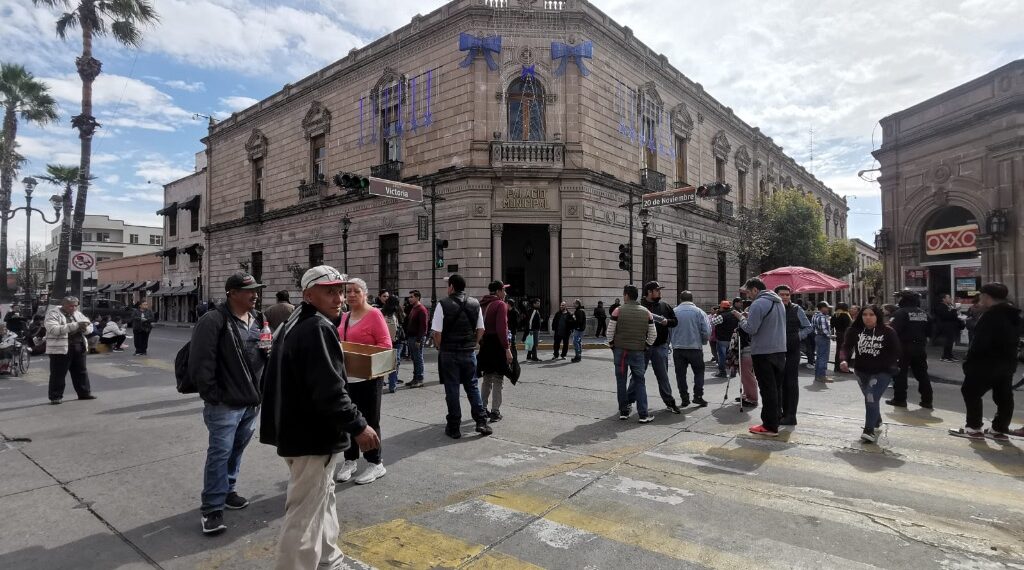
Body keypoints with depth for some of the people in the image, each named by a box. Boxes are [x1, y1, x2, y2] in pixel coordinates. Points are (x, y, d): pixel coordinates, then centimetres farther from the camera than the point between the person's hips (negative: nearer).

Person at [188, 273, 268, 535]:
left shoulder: (259, 320, 9)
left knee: (237, 450, 19)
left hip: (252, 400, 7)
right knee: (220, 453, -2)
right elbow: (200, 362, -18)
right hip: (225, 404, -7)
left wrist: (270, 350, 3)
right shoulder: (213, 321, -15)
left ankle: (226, 491, 37)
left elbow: (268, 353, 23)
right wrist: (212, 394, -16)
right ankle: (212, 508, 10)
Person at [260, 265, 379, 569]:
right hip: (312, 436, -11)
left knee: (323, 499, 24)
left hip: (297, 429, 11)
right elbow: (329, 390, -28)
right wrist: (358, 425, -20)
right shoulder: (318, 328, -21)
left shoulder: (295, 324, 12)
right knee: (305, 515, 1)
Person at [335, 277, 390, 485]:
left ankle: (375, 464, 16)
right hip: (347, 377, 7)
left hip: (369, 377, -6)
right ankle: (350, 461, 27)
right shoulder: (344, 317, 11)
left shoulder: (374, 315, -11)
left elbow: (386, 344, -15)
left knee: (370, 421, 3)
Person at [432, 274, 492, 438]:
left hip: (449, 353, -3)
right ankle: (481, 422, 13)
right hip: (469, 353, 3)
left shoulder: (443, 304, -10)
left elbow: (437, 333, -12)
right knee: (472, 386, 15)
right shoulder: (475, 304, 3)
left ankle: (454, 428, 13)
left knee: (452, 390, 6)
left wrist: (440, 348, 4)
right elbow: (481, 330, 6)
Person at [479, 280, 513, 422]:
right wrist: (507, 348, -21)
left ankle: (483, 409, 24)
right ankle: (495, 412, 2)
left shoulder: (483, 304, 12)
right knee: (498, 381, 0)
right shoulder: (500, 305, -12)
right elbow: (501, 329, -22)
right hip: (497, 346, -8)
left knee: (487, 379, 18)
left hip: (485, 345, 8)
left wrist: (482, 343, 19)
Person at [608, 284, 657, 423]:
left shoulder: (618, 310, -6)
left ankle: (623, 412, 14)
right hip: (638, 351, 1)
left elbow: (610, 331, -6)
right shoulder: (646, 313, 2)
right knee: (639, 381, 8)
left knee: (621, 380, 9)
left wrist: (611, 345, 9)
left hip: (620, 350, -1)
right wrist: (645, 346, 16)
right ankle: (643, 414, 3)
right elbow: (653, 335, 3)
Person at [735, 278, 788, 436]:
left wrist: (741, 318, -1)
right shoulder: (778, 302, 14)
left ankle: (770, 426, 2)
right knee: (776, 388, 15)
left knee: (767, 389, -3)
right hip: (780, 351, 9)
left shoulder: (759, 303, -15)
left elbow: (751, 329, -20)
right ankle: (775, 418, 24)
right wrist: (749, 317, 15)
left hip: (763, 352, -9)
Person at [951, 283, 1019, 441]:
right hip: (1008, 362, 9)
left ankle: (974, 428, 2)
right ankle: (1000, 429, 16)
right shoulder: (1013, 315, 11)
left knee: (971, 392, 0)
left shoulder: (991, 315, -19)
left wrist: (969, 361, -15)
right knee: (1004, 396, 11)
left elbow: (980, 342, -23)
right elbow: (1011, 340, 17)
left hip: (987, 362, -9)